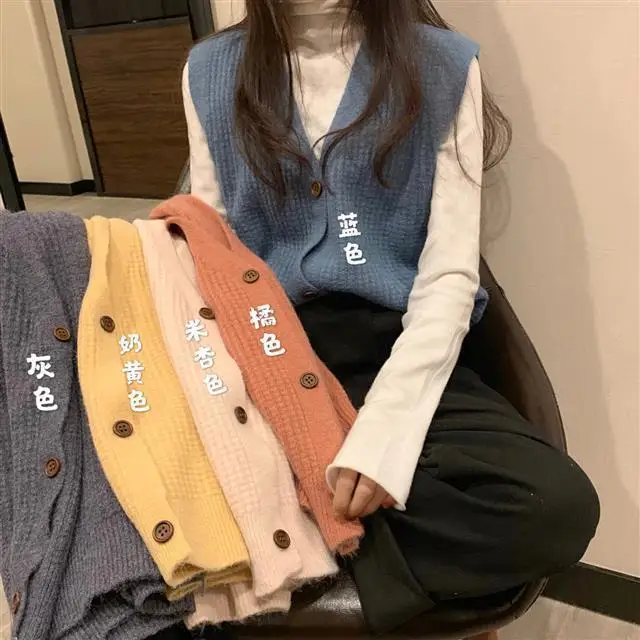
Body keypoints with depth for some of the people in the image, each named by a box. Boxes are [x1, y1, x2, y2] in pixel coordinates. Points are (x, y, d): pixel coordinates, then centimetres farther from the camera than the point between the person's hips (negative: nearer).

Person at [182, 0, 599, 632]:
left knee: (557, 503, -26)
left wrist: (383, 428, -20)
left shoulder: (444, 66, 2)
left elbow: (448, 278, -5)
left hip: (393, 351, 1)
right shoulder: (210, 71, 9)